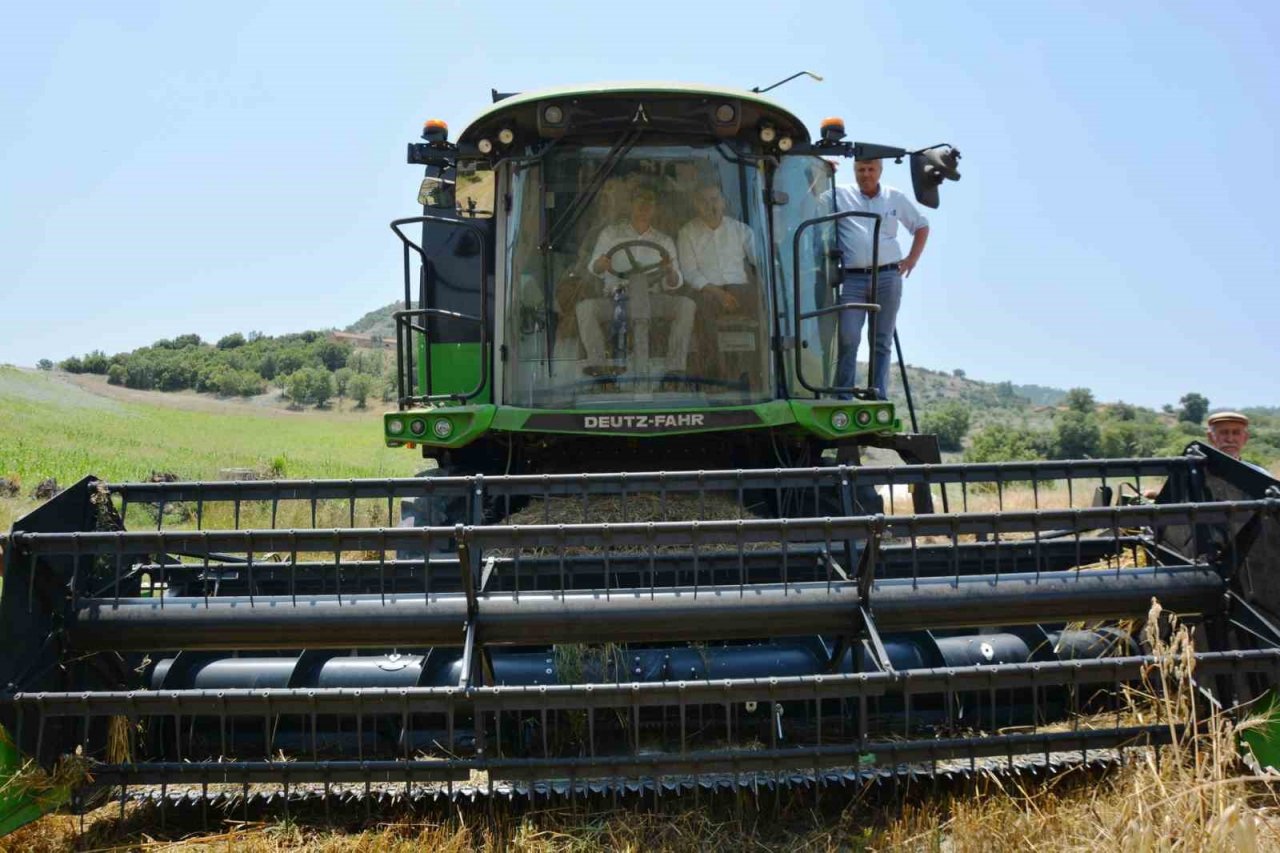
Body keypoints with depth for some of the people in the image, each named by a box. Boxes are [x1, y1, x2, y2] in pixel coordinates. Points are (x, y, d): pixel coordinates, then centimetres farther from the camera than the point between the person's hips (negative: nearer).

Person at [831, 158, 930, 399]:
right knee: (848, 338, -12)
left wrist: (912, 258, 14)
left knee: (883, 341, 5)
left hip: (888, 278, 2)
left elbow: (921, 226, 25)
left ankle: (879, 397, 9)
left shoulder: (896, 198, 14)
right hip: (853, 279, -2)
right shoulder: (840, 195, 6)